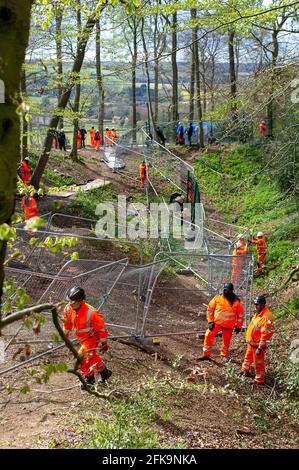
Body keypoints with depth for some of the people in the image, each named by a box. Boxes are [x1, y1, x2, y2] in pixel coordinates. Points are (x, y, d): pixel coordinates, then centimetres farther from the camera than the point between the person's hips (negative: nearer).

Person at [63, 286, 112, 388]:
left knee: (82, 358, -12)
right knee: (92, 356, 21)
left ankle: (89, 377, 13)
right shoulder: (68, 309, -16)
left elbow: (101, 328, -21)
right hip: (81, 338, 7)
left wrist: (104, 343, -13)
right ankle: (104, 372, 44)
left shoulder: (91, 313, -34)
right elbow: (67, 323, 6)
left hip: (92, 338, -7)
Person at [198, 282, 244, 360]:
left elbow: (240, 313, 2)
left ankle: (224, 355, 34)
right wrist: (210, 321, -5)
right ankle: (206, 355, 3)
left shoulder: (236, 301, -7)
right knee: (209, 336, -9)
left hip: (229, 326, 0)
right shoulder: (217, 298, -7)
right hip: (216, 323, 0)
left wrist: (238, 326, 3)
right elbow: (210, 309, 2)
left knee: (226, 341, 12)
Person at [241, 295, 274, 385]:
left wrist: (260, 348, -26)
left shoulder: (266, 317, -30)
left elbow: (266, 335, -29)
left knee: (258, 363, 5)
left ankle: (259, 380, 19)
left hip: (258, 345, -9)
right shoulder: (259, 313, 2)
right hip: (251, 342, 9)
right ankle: (245, 371, 48)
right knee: (248, 357, 27)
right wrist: (249, 340, 22)